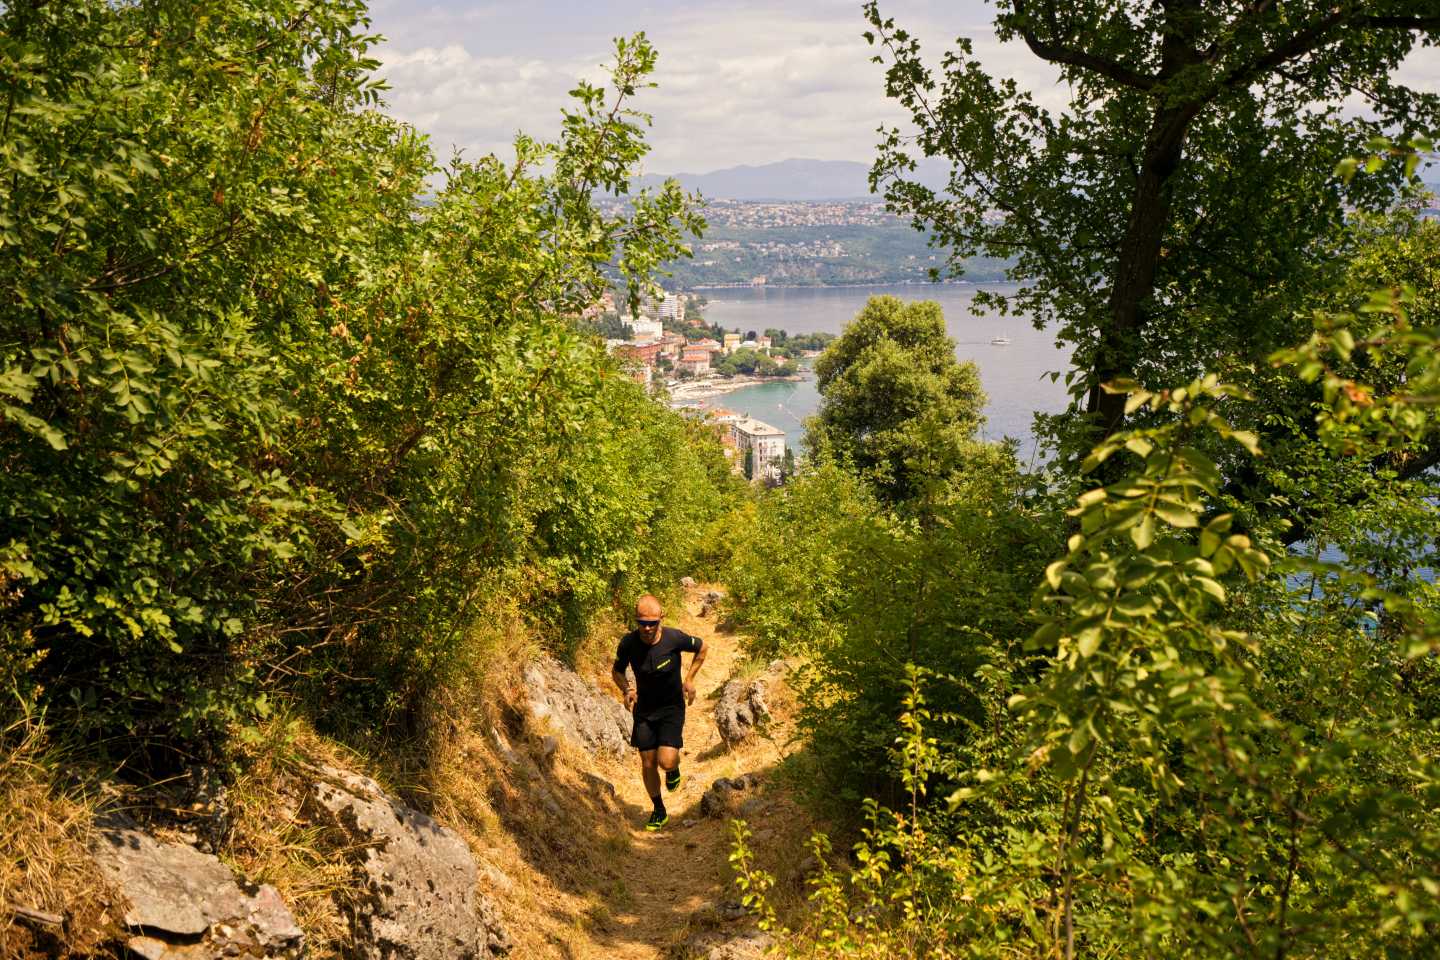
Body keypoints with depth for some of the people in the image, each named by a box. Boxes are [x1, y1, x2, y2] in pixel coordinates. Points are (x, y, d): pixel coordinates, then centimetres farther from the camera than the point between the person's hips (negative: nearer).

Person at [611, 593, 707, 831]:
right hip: (644, 709, 2)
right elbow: (616, 671, 3)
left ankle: (674, 767, 22)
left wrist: (689, 679, -7)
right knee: (648, 764, 6)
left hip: (672, 707, -2)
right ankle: (659, 811, 29)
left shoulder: (674, 638, -22)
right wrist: (626, 689, -17)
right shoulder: (628, 643, -17)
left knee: (666, 761, -17)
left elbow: (701, 647, -1)